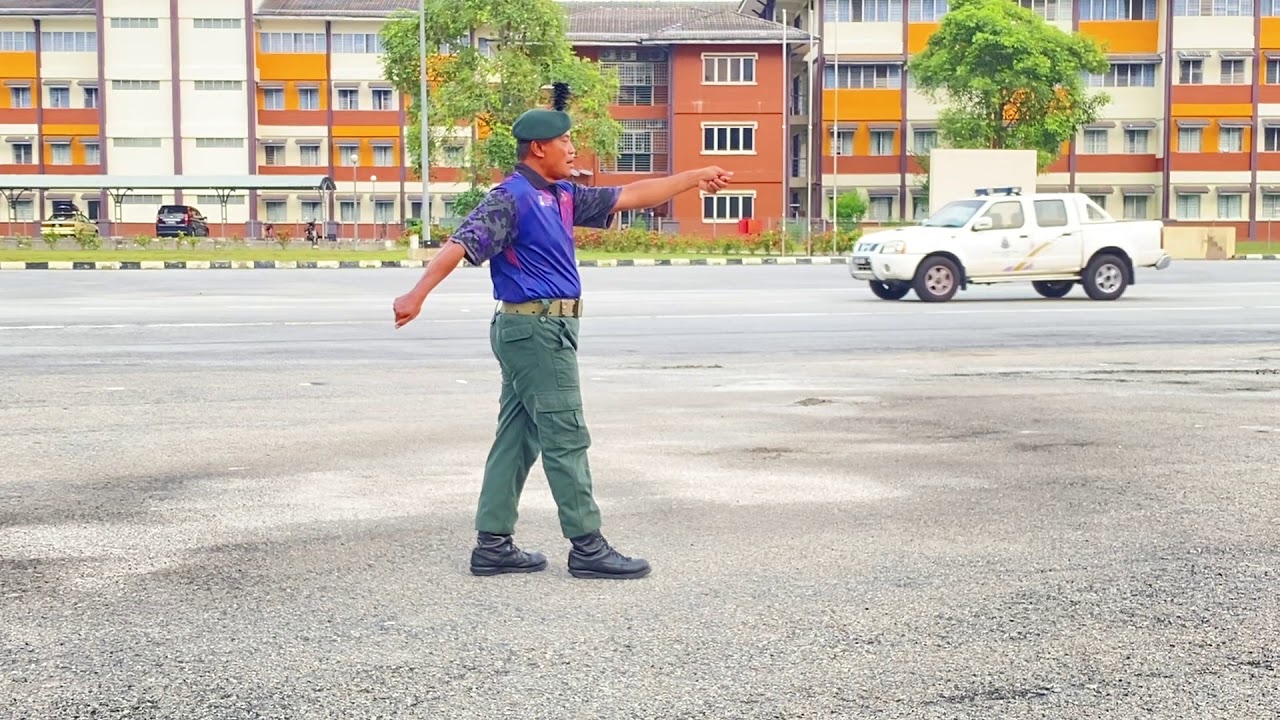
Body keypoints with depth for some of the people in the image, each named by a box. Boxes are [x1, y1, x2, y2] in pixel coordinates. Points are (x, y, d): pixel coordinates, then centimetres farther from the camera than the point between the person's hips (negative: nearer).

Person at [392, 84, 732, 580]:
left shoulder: (563, 196, 15)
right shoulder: (511, 197, -12)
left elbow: (627, 197, 20)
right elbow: (462, 243, -23)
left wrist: (693, 178, 20)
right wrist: (417, 294, -34)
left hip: (545, 331, 10)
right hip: (534, 329, -10)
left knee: (518, 438, 10)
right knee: (565, 439, -5)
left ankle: (493, 545, 14)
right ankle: (587, 547, 1)